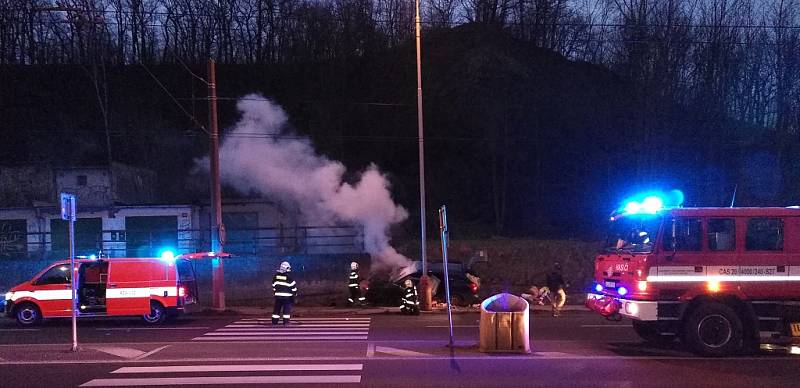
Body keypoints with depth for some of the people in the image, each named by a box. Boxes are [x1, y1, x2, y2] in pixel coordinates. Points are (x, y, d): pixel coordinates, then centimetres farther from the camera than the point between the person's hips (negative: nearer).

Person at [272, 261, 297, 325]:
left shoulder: (276, 276, 2)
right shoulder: (288, 277, -12)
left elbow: (274, 285, 12)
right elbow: (293, 286, -7)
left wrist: (275, 292, 24)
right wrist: (295, 293, 6)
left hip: (278, 295, 4)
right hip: (287, 296, -4)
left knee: (277, 308, 10)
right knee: (287, 309, 1)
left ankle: (274, 321, 12)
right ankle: (286, 321, -2)